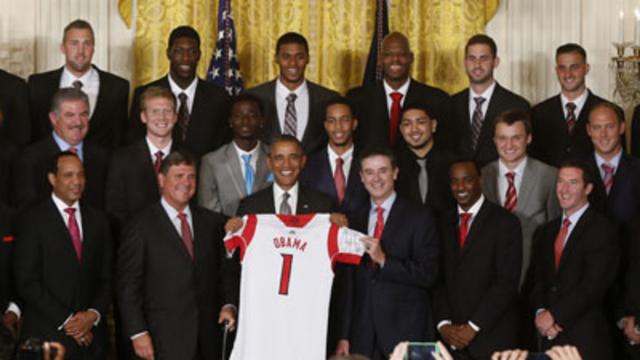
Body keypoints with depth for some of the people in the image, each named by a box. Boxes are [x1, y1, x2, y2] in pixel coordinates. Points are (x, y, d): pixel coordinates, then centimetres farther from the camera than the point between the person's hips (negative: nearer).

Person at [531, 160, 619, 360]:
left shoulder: (602, 229, -7)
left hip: (586, 337, -5)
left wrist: (554, 315, -14)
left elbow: (594, 284, -15)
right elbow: (538, 279, 10)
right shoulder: (546, 231, 14)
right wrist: (540, 312, -9)